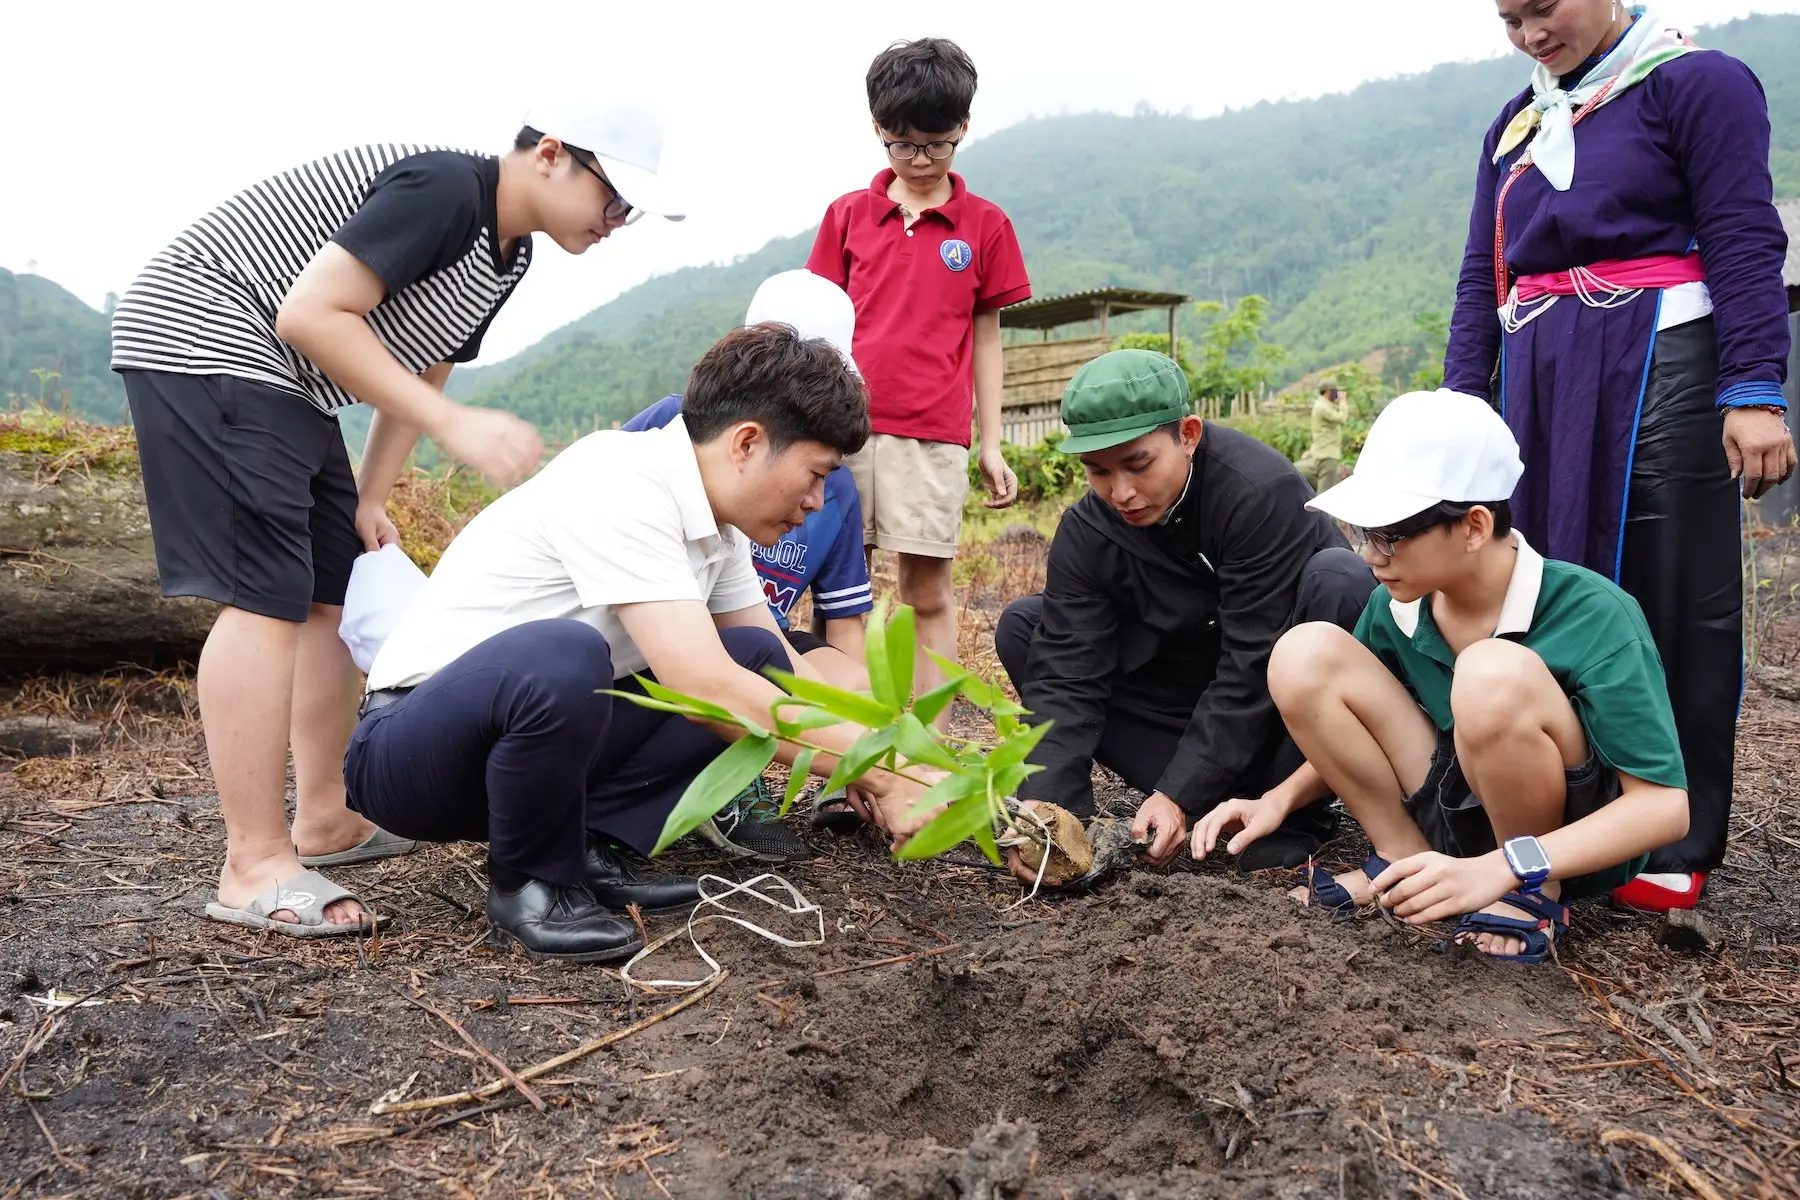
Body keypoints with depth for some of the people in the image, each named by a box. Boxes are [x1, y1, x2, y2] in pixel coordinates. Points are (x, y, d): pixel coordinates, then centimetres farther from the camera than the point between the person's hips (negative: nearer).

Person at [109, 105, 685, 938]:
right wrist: (455, 426, -29)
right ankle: (254, 870, -12)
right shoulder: (444, 188, -20)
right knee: (267, 598, -16)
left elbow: (420, 373, 16)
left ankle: (323, 821, 20)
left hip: (288, 388, 10)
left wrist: (369, 498, 9)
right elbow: (310, 313, -27)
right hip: (205, 337, -10)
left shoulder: (506, 258, 10)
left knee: (337, 594, 9)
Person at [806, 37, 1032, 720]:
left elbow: (984, 339, 11)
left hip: (933, 434, -1)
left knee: (929, 594, 0)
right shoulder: (847, 214, 12)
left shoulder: (985, 226, 9)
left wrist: (991, 445, 8)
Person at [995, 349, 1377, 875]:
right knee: (1022, 627, -10)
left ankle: (1297, 809, -19)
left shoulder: (1261, 491, -27)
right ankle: (1224, 800, -13)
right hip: (1190, 693, 5)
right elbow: (1065, 677, -20)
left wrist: (1180, 794, -32)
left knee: (1339, 576, -33)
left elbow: (1253, 664, -29)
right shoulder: (1086, 533, -13)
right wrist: (1045, 808, -35)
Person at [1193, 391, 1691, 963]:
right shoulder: (1397, 605, -6)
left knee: (1495, 673, -36)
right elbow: (1356, 732, 11)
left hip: (1575, 842, -5)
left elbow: (1665, 805, -24)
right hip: (1459, 810, 5)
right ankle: (1405, 862, -3)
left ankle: (1535, 896, -11)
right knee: (1304, 655, -15)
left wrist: (1501, 869, -36)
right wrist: (1280, 799, -8)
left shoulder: (1595, 617, -22)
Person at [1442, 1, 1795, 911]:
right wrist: (1461, 405, 10)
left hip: (1657, 371, -6)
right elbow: (1480, 280, 19)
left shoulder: (1693, 81, 2)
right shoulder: (1515, 124, 21)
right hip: (1538, 385, 6)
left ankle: (1679, 846, 5)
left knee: (1672, 603, -3)